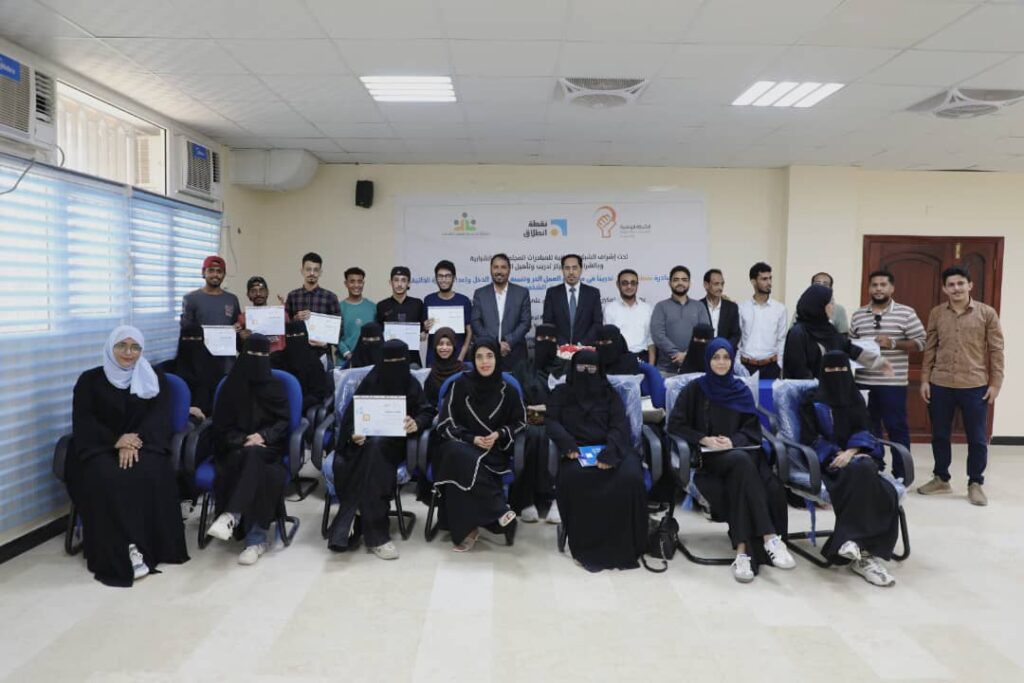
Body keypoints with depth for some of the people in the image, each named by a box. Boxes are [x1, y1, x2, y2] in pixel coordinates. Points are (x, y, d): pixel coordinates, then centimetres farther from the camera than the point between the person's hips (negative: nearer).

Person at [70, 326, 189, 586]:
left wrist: (133, 443, -21)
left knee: (151, 474, -33)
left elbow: (158, 417, -2)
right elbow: (83, 421, -2)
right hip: (100, 448, 0)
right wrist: (115, 440, -21)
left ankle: (149, 547, -27)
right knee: (107, 478, -33)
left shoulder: (156, 380, 10)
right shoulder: (90, 380, 8)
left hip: (142, 446, 0)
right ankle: (120, 554, -31)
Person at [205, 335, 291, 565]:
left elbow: (284, 421, 4)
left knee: (252, 456, -37)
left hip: (268, 446, 0)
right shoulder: (232, 385, 7)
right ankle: (256, 538, -42)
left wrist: (263, 436, -15)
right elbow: (221, 425, 3)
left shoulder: (275, 386, 10)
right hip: (235, 447, 0)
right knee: (252, 464, -36)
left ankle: (231, 516, -46)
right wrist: (242, 441, -15)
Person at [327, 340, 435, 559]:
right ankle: (375, 534, -33)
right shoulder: (371, 381, 4)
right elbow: (352, 413, 1)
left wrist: (417, 423, -21)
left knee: (375, 447, -34)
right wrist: (354, 432, -21)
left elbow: (427, 412, 2)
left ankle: (348, 527, -30)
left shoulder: (412, 384, 7)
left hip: (395, 443, 0)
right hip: (366, 441, 0)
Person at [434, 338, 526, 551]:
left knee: (464, 468, -35)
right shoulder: (461, 385, 1)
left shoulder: (507, 390, 3)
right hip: (462, 444, 1)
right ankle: (500, 510, -33)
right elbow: (446, 422, 0)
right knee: (460, 456, -38)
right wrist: (472, 439, -14)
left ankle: (467, 528, -26)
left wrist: (499, 434, -7)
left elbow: (520, 422, 13)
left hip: (494, 449, 0)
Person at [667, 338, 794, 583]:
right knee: (742, 462, -37)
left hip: (740, 451, 3)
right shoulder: (695, 389, 6)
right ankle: (770, 537, -41)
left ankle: (744, 550, -40)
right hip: (708, 456, -3)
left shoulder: (741, 391, 14)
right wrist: (704, 439, -15)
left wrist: (733, 440, -13)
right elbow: (675, 424, -1)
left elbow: (752, 429, 9)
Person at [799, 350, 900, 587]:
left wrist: (850, 452, -13)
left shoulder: (856, 398, 20)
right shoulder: (812, 401, 9)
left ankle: (853, 540, -38)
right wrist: (835, 454, -14)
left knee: (863, 470, -34)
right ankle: (863, 550, -40)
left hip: (857, 455, 3)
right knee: (860, 473, -35)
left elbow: (863, 431, 8)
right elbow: (809, 437, 0)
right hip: (827, 460, -3)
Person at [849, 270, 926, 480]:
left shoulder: (906, 313, -1)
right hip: (863, 382, 3)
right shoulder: (857, 315, 10)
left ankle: (901, 475, 13)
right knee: (868, 427, 10)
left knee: (897, 428, 3)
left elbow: (920, 342, -4)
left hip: (893, 382, -3)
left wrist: (893, 343, -16)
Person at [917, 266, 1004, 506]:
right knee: (939, 435, 11)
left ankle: (975, 484, 20)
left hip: (975, 386, -2)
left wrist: (995, 383, -5)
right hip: (940, 385, 2)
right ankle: (941, 479, 26)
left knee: (977, 438, 5)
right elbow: (930, 348, 7)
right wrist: (925, 380, 2)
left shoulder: (987, 313, -2)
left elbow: (996, 350, -1)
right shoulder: (936, 313, 4)